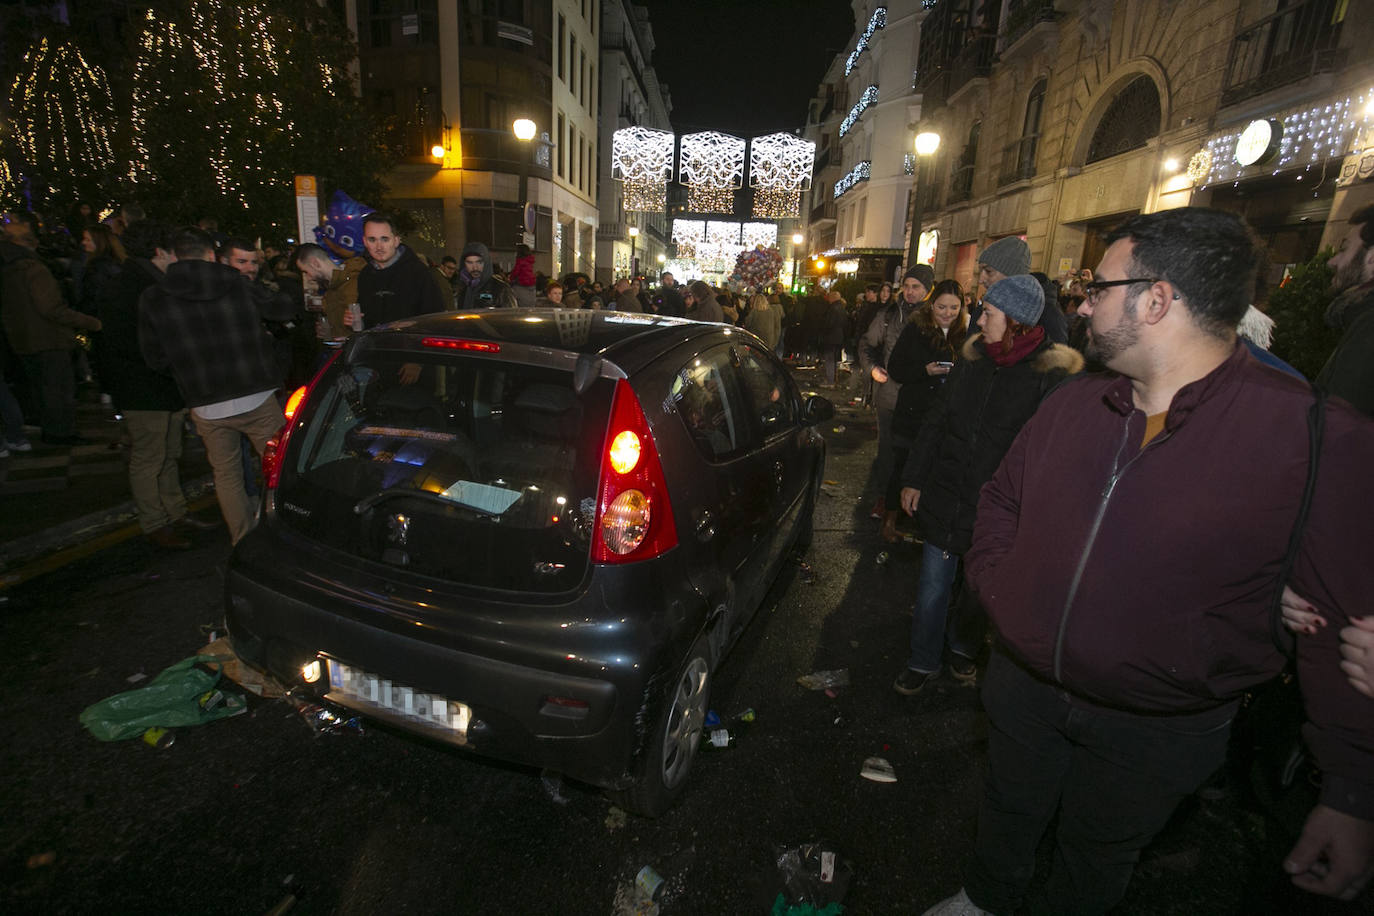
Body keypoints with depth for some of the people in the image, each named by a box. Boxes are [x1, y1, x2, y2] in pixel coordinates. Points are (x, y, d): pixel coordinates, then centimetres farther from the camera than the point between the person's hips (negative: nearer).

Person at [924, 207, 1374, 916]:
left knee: (1097, 858, 24)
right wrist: (995, 585, -4)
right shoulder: (1071, 406, -5)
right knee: (1007, 817, 28)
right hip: (1022, 689, 4)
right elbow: (1002, 498, 10)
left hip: (1156, 735, -3)